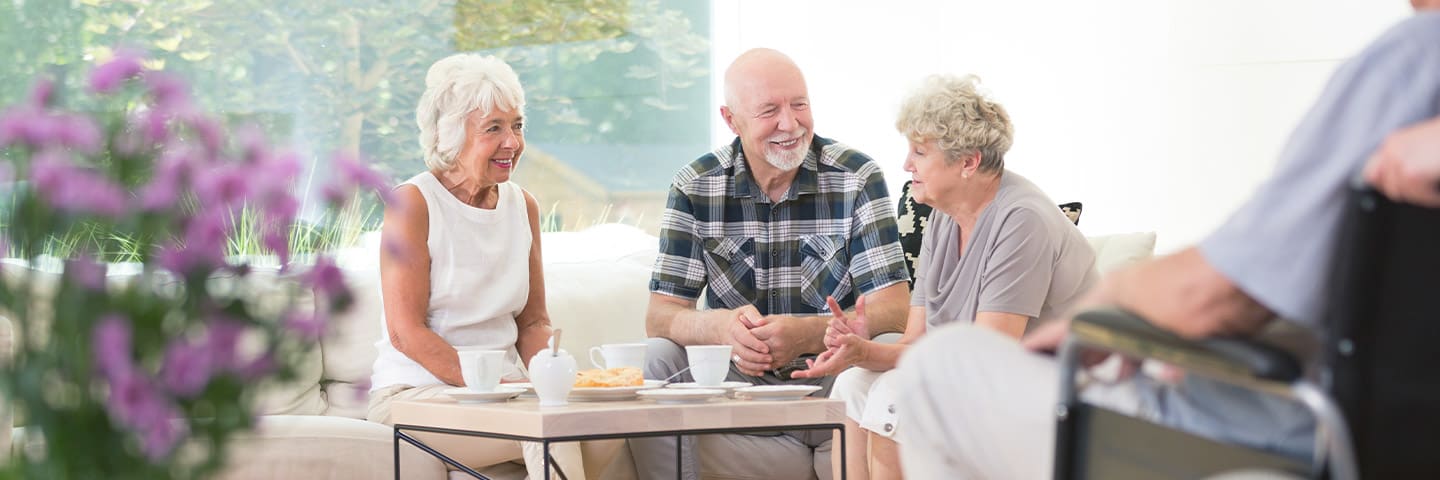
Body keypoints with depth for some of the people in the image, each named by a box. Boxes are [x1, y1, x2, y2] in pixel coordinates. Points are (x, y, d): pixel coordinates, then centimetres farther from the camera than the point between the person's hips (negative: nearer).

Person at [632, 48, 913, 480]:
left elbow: (893, 311, -9)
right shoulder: (695, 187, 2)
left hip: (836, 382, -1)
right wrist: (719, 326, -27)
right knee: (656, 361, -25)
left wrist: (807, 334, -28)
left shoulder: (856, 178, -2)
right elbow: (661, 315, -3)